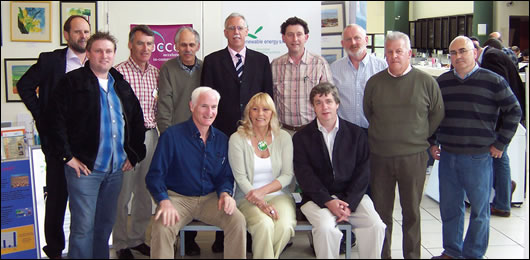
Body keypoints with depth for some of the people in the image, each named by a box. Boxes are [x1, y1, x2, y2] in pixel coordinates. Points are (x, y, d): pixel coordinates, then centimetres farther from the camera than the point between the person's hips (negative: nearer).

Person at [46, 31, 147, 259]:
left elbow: (137, 121, 20)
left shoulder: (121, 85, 14)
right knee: (83, 226, -3)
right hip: (85, 167, -5)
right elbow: (56, 120, -9)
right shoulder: (72, 82, -3)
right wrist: (68, 156, -12)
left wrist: (133, 154, 13)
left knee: (106, 224, 13)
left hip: (116, 168, 6)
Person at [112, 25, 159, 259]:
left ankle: (137, 238, 29)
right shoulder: (119, 72, -8)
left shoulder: (156, 73, 10)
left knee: (145, 191, 14)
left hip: (150, 135, 6)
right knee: (123, 192, 2)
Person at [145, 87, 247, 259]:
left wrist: (225, 193, -9)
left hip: (210, 199, 3)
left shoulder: (221, 140, 9)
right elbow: (155, 175, -8)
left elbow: (226, 176, 14)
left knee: (238, 221, -23)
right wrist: (164, 201, -25)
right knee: (162, 228, -32)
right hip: (177, 198, -3)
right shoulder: (172, 135, -5)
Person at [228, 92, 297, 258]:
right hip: (248, 198, -2)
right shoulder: (237, 139, 0)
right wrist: (260, 203, -19)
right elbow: (240, 178, -6)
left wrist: (262, 191, -14)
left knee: (284, 226, -29)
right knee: (264, 225, -33)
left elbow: (288, 175, 2)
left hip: (279, 195, 2)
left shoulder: (283, 137, 6)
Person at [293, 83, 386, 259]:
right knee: (325, 227, -31)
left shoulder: (356, 134, 8)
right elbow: (305, 176, -5)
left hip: (352, 196, 2)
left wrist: (349, 203, -12)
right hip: (317, 197, -2)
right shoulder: (301, 138, 4)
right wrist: (328, 202, -18)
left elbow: (363, 172, 2)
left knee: (376, 226, -22)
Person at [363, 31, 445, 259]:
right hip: (379, 156, 2)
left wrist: (419, 138, 7)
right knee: (381, 210, 9)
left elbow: (437, 114, 7)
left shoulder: (426, 82, -2)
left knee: (411, 212, 9)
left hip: (413, 157, -1)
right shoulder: (374, 82, 4)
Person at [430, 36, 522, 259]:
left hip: (478, 157, -3)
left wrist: (500, 143, -2)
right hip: (447, 155, 4)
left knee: (479, 209, 7)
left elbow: (514, 112, 1)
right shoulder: (442, 81, 8)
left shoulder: (493, 81, -4)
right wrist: (433, 142, 12)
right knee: (449, 208, 11)